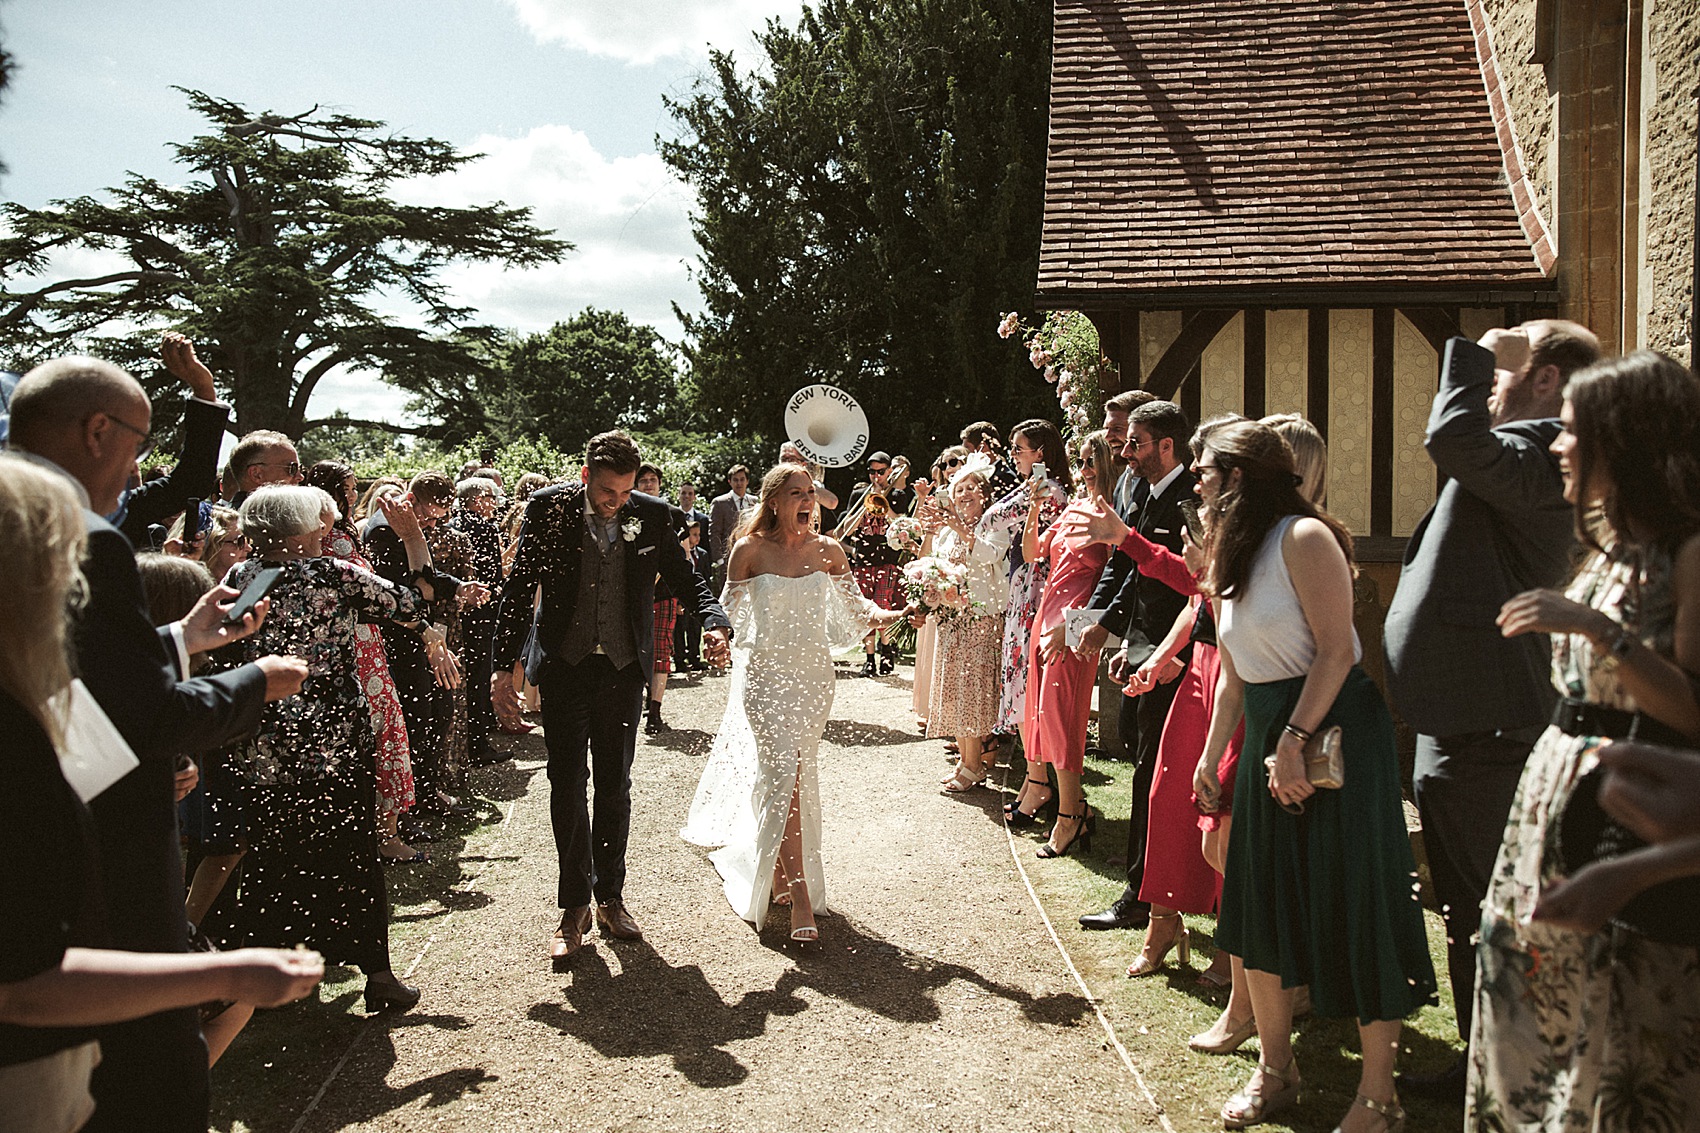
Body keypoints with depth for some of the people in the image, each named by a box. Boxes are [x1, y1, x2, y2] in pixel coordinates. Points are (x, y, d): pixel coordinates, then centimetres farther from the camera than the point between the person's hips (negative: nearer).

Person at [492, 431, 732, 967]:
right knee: (567, 783, 0)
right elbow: (519, 589, -3)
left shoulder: (653, 515, -3)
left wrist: (714, 621, -14)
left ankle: (609, 898, 23)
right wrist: (504, 667, -7)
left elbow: (685, 578, 6)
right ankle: (574, 906, 13)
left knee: (615, 786, 10)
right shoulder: (548, 508, -6)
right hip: (565, 665, -1)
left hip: (624, 667, 1)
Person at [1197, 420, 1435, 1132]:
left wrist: (1295, 740, -21)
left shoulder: (1303, 537, -13)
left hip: (1336, 732, -8)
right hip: (1268, 738, 9)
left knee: (1351, 904, -3)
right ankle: (1275, 1070, 25)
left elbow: (1337, 650, -18)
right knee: (1262, 900, 11)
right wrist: (1210, 758, 11)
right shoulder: (1232, 556, 13)